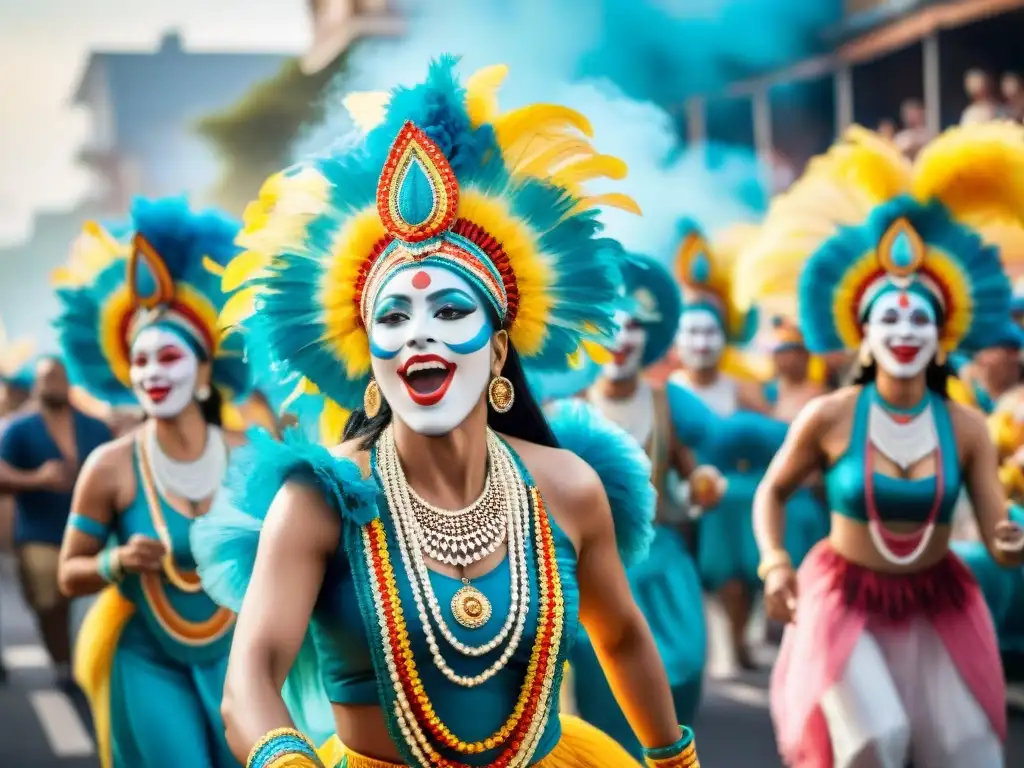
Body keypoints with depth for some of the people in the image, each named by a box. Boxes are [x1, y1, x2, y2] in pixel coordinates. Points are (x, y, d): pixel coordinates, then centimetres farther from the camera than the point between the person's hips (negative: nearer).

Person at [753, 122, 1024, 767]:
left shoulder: (966, 428, -9)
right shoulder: (829, 418, -13)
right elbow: (771, 493, 2)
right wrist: (775, 564, -13)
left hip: (938, 604, 3)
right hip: (847, 598, -3)